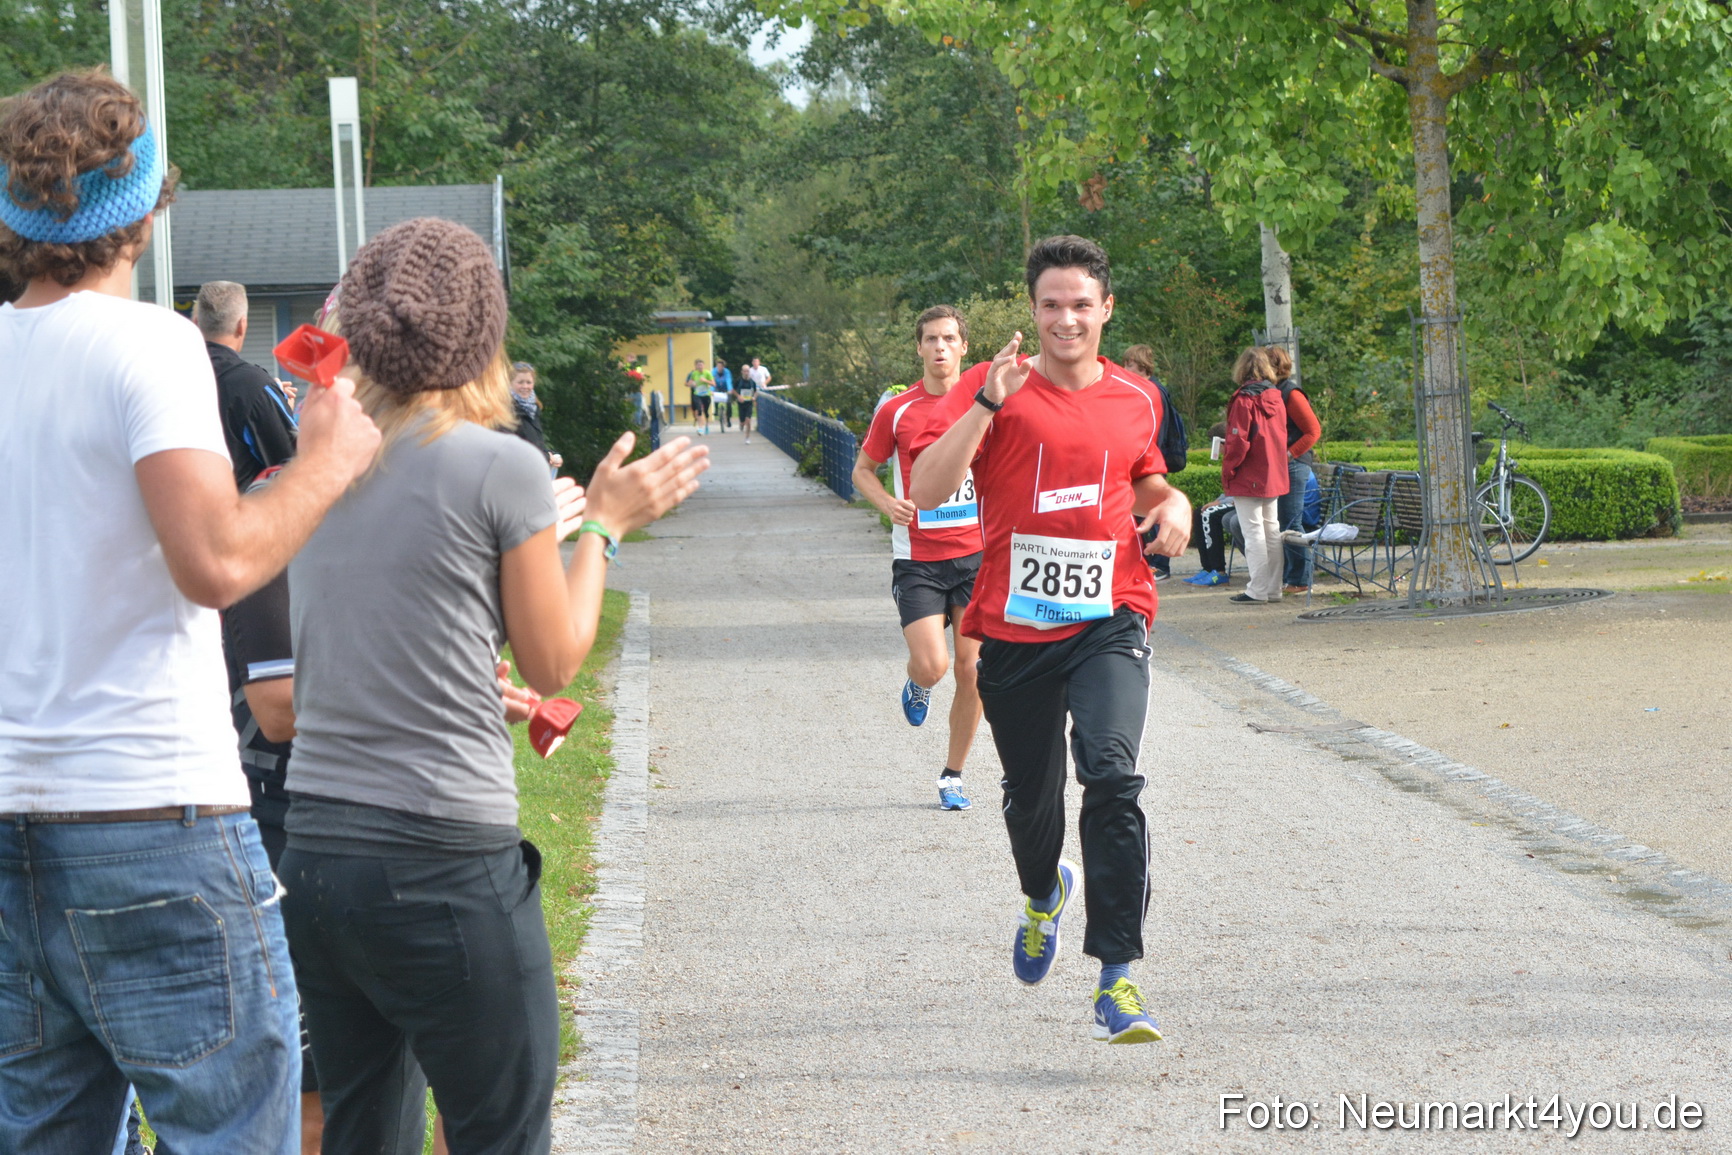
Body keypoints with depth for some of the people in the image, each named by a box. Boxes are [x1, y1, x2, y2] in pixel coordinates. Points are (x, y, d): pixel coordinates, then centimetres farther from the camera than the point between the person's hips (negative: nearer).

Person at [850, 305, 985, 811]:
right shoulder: (897, 410, -2)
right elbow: (863, 470, 8)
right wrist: (887, 502, -11)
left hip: (976, 554, 2)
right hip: (917, 558, -2)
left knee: (971, 670, 1)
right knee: (932, 665, -14)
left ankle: (953, 774, 18)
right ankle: (916, 685, 24)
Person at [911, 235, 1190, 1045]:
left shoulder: (1136, 400, 8)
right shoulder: (998, 391, -2)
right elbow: (926, 490, -15)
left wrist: (1172, 502, 5)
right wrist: (988, 403, -24)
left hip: (1108, 622, 0)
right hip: (1014, 629, 0)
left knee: (1112, 776, -22)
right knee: (1030, 797, 14)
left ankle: (1117, 980, -21)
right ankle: (1044, 895, 51)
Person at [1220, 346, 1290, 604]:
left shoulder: (1244, 400, -14)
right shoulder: (1276, 397, 7)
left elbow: (1238, 442, -16)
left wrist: (1227, 473, -7)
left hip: (1249, 478, -7)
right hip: (1274, 475, 7)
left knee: (1253, 532, -5)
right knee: (1271, 529, 12)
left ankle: (1258, 590, -6)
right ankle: (1273, 588, 16)